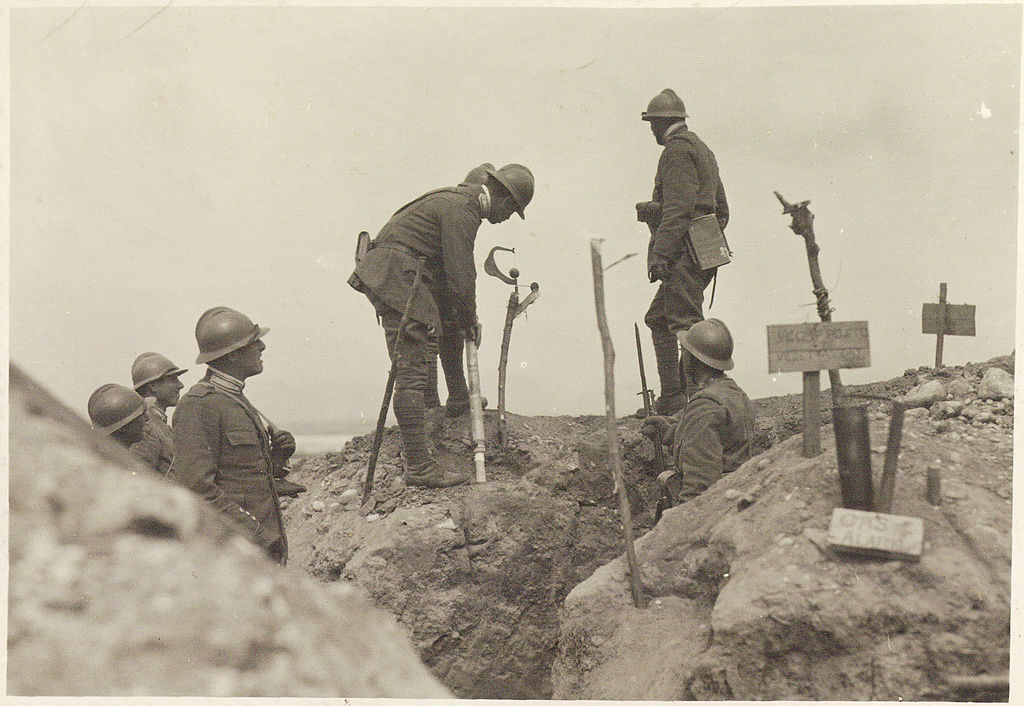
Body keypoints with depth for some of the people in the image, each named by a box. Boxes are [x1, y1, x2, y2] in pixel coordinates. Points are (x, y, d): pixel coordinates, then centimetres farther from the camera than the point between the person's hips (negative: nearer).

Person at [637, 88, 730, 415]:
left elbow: (678, 207, -20)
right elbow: (722, 210, 26)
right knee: (657, 319, 14)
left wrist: (660, 254, -25)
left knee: (686, 324, -12)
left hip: (682, 251, -10)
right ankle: (672, 396, 13)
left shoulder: (677, 150, -8)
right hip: (703, 253, 10)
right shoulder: (702, 150, 24)